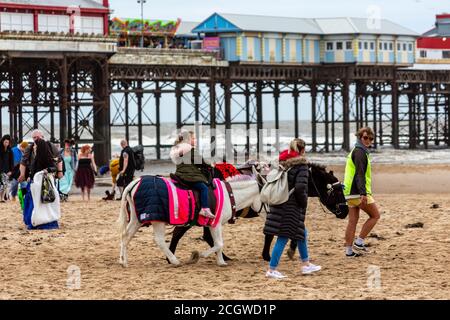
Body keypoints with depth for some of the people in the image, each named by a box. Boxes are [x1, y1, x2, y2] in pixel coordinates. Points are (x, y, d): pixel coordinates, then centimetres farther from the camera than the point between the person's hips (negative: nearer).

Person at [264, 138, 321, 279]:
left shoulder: (282, 162, 6)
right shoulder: (301, 165, -14)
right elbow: (300, 187, -23)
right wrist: (304, 202, -7)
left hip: (280, 203, 8)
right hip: (292, 206, -8)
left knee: (301, 233, 21)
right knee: (283, 237, -3)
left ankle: (306, 264, 30)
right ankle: (271, 269, -3)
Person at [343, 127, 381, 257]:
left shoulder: (355, 151, 21)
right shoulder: (360, 152, -11)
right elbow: (360, 174, -21)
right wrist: (363, 193, -29)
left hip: (350, 192, 10)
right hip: (358, 192, -10)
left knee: (353, 220, 8)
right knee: (375, 215, 0)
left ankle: (349, 250, 7)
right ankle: (359, 242, -3)